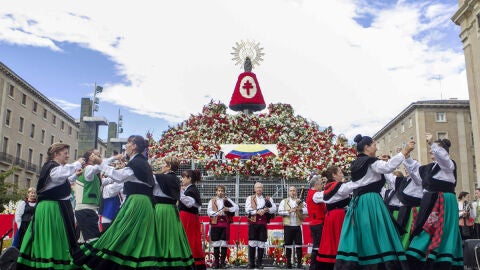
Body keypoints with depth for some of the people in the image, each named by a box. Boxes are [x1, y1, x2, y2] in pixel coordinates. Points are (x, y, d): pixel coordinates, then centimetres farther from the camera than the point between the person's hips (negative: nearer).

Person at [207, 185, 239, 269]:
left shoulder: (227, 200, 13)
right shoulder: (212, 201, 11)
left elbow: (236, 207, 3)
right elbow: (208, 211, -1)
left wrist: (228, 209, -14)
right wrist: (217, 213, -15)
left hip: (225, 223, 1)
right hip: (215, 223, -1)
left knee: (224, 243, 1)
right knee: (216, 244, 1)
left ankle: (222, 262, 9)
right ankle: (216, 262, 9)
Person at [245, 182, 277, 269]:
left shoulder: (268, 199, 13)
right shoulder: (250, 198, 9)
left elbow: (274, 208, 4)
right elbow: (247, 209, -4)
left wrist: (267, 210, -15)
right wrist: (257, 211, -16)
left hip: (263, 223, 1)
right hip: (253, 222, -1)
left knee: (261, 243, 3)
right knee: (252, 242, -2)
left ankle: (259, 263, 13)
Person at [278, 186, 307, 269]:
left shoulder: (300, 201, 11)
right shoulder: (284, 201, 9)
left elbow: (307, 210, -1)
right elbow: (280, 211, -4)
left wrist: (300, 209, -18)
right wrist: (289, 211, -15)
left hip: (298, 226, 1)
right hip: (288, 226, 0)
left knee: (299, 244, 2)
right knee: (288, 245, 4)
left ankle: (299, 262, 10)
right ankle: (288, 262, 13)